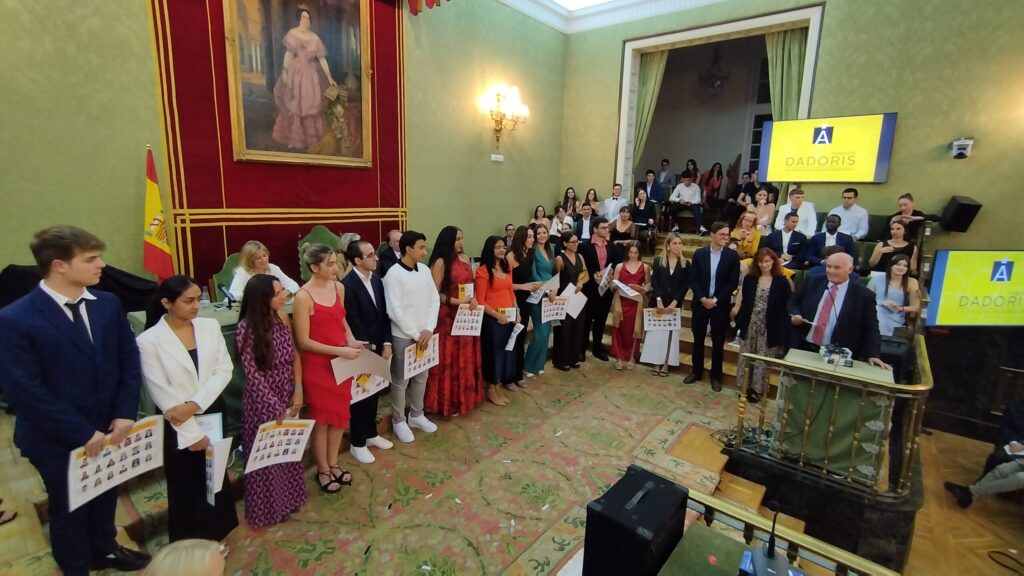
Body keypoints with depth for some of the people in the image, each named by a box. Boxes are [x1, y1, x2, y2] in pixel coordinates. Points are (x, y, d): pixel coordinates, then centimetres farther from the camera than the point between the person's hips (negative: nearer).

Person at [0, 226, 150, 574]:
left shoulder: (108, 304, -4)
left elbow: (130, 360, 0)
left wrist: (125, 414, -10)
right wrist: (82, 433, -18)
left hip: (108, 430, 4)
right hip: (58, 441, -4)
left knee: (105, 498, 25)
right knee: (68, 509, 20)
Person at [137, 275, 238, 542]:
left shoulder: (210, 326, -3)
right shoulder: (149, 340, -13)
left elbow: (224, 370, -5)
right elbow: (162, 394, -13)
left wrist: (194, 404, -18)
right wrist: (192, 433, -13)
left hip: (213, 415, 3)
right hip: (178, 425, -3)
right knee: (185, 487, 13)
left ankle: (214, 537, 38)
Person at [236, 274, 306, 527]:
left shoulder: (282, 318, -4)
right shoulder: (247, 328, -20)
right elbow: (252, 374, -18)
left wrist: (298, 390, -5)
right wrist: (275, 408, -17)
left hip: (287, 397, 5)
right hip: (263, 401, -5)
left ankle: (288, 497, 40)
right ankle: (267, 507, 33)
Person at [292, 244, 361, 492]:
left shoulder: (339, 287, 1)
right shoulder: (304, 296, -18)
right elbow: (303, 341, -17)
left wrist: (351, 340, -2)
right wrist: (340, 350, -21)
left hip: (342, 362, 6)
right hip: (317, 364, -6)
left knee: (340, 414, 16)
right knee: (321, 418, 11)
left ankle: (333, 464, 36)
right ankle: (322, 470, 31)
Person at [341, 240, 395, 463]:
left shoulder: (376, 280, 5)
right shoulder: (347, 284, -19)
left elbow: (383, 314, 6)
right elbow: (353, 322, -18)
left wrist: (386, 343, 0)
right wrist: (368, 348, -13)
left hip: (378, 347, 7)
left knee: (374, 392, 18)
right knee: (360, 395, 7)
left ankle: (371, 433, 36)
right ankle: (357, 443, 23)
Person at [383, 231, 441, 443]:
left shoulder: (425, 270, 3)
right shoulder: (394, 274, -14)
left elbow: (434, 300, 4)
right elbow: (395, 311, -17)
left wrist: (428, 330, -7)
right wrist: (416, 334, -14)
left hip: (425, 334, 6)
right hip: (403, 336, -6)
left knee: (421, 377, 17)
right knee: (401, 381, 8)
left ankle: (416, 415, 35)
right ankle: (398, 421, 26)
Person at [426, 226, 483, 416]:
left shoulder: (465, 258, 9)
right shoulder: (440, 262, -11)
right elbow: (435, 294, -14)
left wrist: (473, 299, -4)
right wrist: (457, 301, -20)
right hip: (448, 317, -6)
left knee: (466, 357, 14)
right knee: (449, 359, 3)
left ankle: (465, 396, 29)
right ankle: (448, 401, 16)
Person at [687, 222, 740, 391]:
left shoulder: (732, 255, -3)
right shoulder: (699, 253, 1)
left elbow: (733, 283, -6)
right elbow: (693, 279, -1)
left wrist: (715, 300, -12)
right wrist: (703, 298, -12)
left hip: (720, 305, -1)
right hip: (700, 303, 1)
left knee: (718, 342, 6)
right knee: (698, 339, 10)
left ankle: (716, 376, 20)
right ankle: (696, 371, 26)